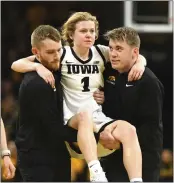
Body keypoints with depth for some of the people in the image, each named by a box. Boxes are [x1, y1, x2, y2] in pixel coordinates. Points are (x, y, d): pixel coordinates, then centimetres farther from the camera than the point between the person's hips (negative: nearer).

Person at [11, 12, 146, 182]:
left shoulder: (101, 53, 10)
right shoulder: (62, 55, 1)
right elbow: (16, 65, -1)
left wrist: (139, 63, -3)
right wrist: (38, 66, -21)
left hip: (100, 120, 3)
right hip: (73, 124, -3)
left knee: (128, 130, -30)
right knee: (85, 114, -39)